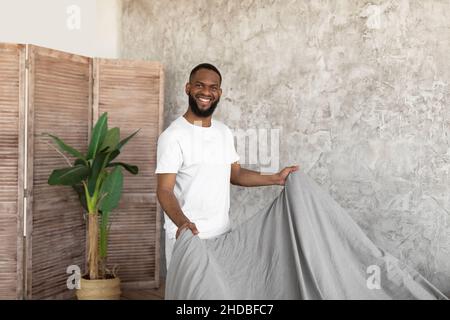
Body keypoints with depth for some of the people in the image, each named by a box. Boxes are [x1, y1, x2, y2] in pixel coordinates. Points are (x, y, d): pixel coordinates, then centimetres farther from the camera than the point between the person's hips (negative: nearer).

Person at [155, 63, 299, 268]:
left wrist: (276, 179, 8)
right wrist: (182, 222, -36)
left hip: (223, 233, 6)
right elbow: (164, 190, -18)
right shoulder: (173, 136, -14)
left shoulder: (224, 132, 9)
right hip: (186, 236, -6)